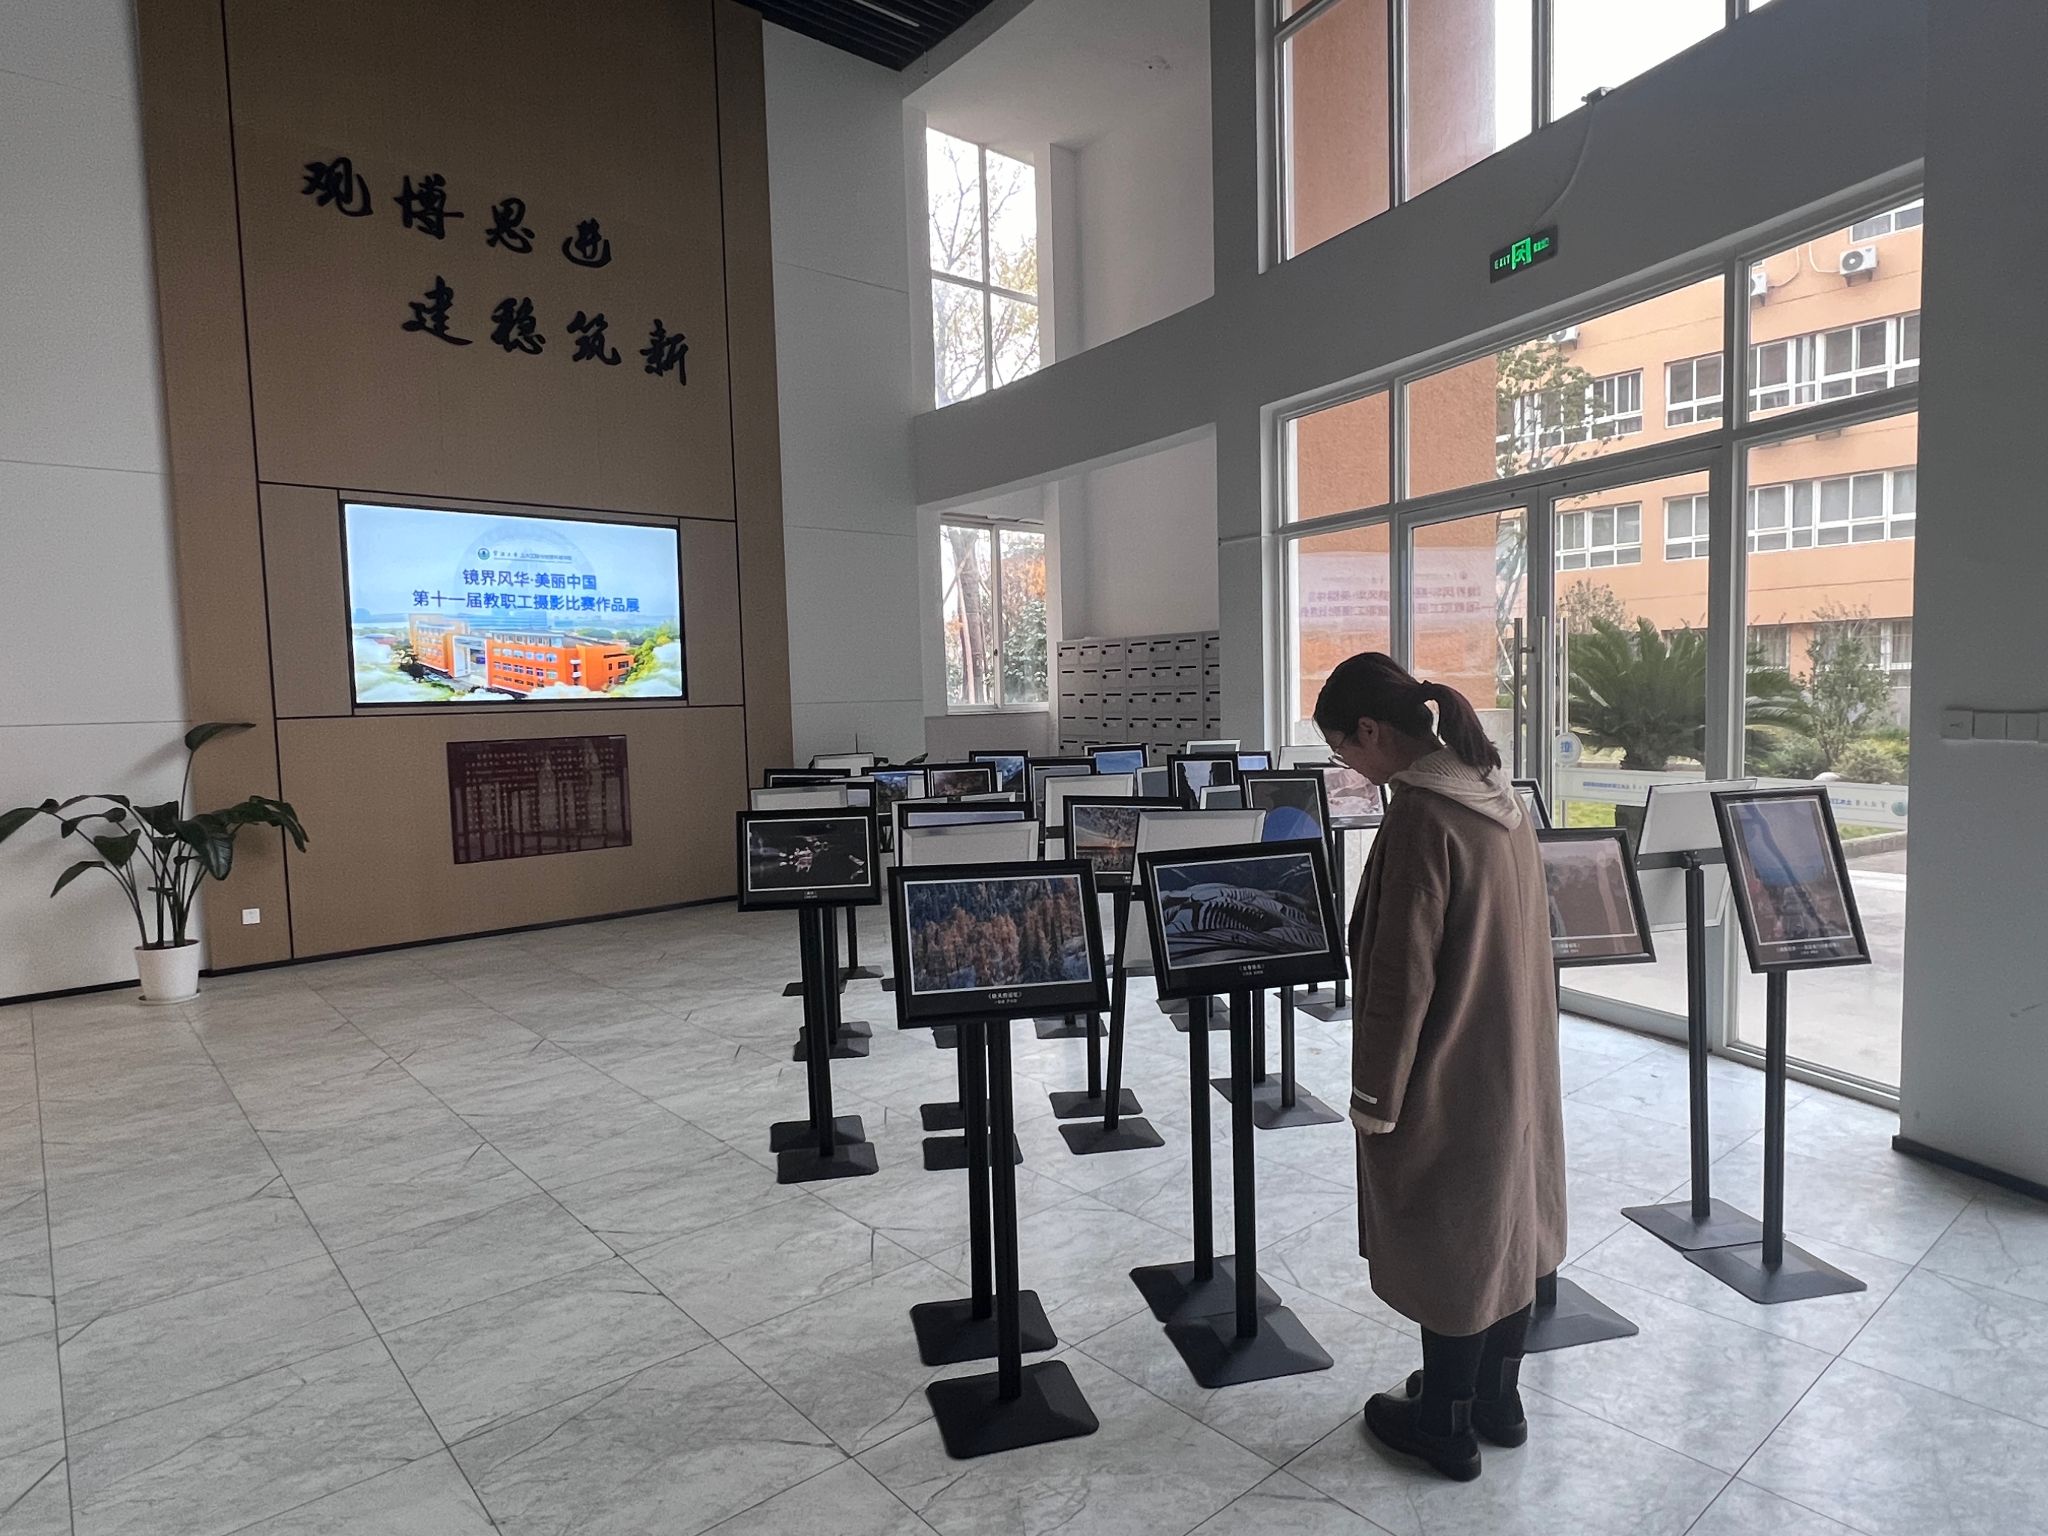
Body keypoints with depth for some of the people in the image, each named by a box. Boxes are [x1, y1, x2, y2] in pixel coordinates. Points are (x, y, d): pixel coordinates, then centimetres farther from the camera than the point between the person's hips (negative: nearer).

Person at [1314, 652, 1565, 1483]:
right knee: (1507, 1227, 21)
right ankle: (1498, 1399, 40)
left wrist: (1375, 1097, -14)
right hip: (1516, 1062, 9)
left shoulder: (1420, 817, -25)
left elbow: (1401, 977, -24)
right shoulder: (1500, 797, 2)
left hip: (1448, 1079, -9)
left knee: (1448, 1244, 9)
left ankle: (1445, 1424, 29)